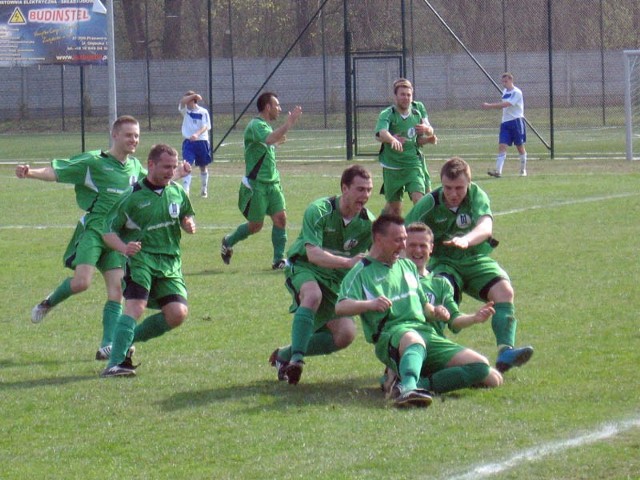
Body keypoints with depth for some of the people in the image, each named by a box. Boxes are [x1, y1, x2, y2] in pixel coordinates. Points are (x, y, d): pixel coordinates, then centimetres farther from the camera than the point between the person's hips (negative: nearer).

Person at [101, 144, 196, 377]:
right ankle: (116, 362, -28)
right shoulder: (133, 196, -4)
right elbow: (108, 231, -1)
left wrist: (189, 225, 1)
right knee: (136, 306, -25)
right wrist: (124, 247, -21)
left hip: (170, 263, 5)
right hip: (141, 258, -5)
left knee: (178, 313, -10)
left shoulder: (178, 192, 11)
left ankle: (128, 340, 11)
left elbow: (187, 218, 26)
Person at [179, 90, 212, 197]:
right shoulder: (185, 110, 3)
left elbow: (206, 127, -12)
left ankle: (204, 190, 31)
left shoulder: (203, 112, -3)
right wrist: (194, 95, -30)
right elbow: (182, 101, -17)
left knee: (203, 167, 14)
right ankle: (185, 191, -21)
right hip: (188, 142, 0)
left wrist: (197, 134, -30)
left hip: (202, 141, 0)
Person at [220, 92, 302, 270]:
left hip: (272, 183, 8)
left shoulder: (265, 126, 16)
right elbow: (270, 139, -36)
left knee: (280, 218, -5)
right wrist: (289, 123, -37)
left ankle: (279, 259, -1)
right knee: (256, 225, 0)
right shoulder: (256, 125, -15)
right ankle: (228, 243, 25)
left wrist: (277, 142, 24)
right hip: (256, 184, -8)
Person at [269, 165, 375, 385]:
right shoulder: (319, 210, -20)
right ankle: (296, 359, -42)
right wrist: (348, 262, -43)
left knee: (346, 334, -11)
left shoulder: (368, 222, -6)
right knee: (313, 294, -39)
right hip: (303, 268, -5)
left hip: (336, 280, 5)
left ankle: (284, 355, 8)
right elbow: (313, 253, -30)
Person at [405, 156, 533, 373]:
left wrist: (465, 240, -52)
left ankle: (505, 351, -33)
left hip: (477, 260, 1)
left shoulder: (477, 196, -11)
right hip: (443, 263, -1)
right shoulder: (429, 204, -8)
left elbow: (485, 227, -30)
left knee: (505, 291, -25)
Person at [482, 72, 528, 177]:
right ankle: (498, 171, -17)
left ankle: (523, 170, 19)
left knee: (520, 147, 4)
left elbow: (505, 104, -24)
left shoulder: (516, 92, -14)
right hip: (505, 122, 6)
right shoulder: (505, 91, 11)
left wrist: (490, 106, -26)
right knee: (502, 146, -8)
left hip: (516, 121, -6)